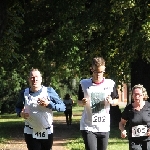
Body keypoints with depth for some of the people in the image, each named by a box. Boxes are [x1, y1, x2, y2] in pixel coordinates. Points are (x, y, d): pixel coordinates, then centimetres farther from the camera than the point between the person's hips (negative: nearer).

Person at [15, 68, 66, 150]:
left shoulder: (49, 91, -7)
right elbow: (18, 107, 14)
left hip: (47, 133, 0)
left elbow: (63, 107, -8)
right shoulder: (24, 93, -3)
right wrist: (20, 113, -9)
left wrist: (48, 104, -24)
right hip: (30, 133, 0)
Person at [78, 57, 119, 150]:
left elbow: (116, 101, 11)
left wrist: (111, 101, -11)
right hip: (88, 127, -2)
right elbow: (79, 102, 10)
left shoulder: (110, 84, 0)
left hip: (104, 127, 2)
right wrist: (83, 102, -13)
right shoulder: (84, 83, -1)